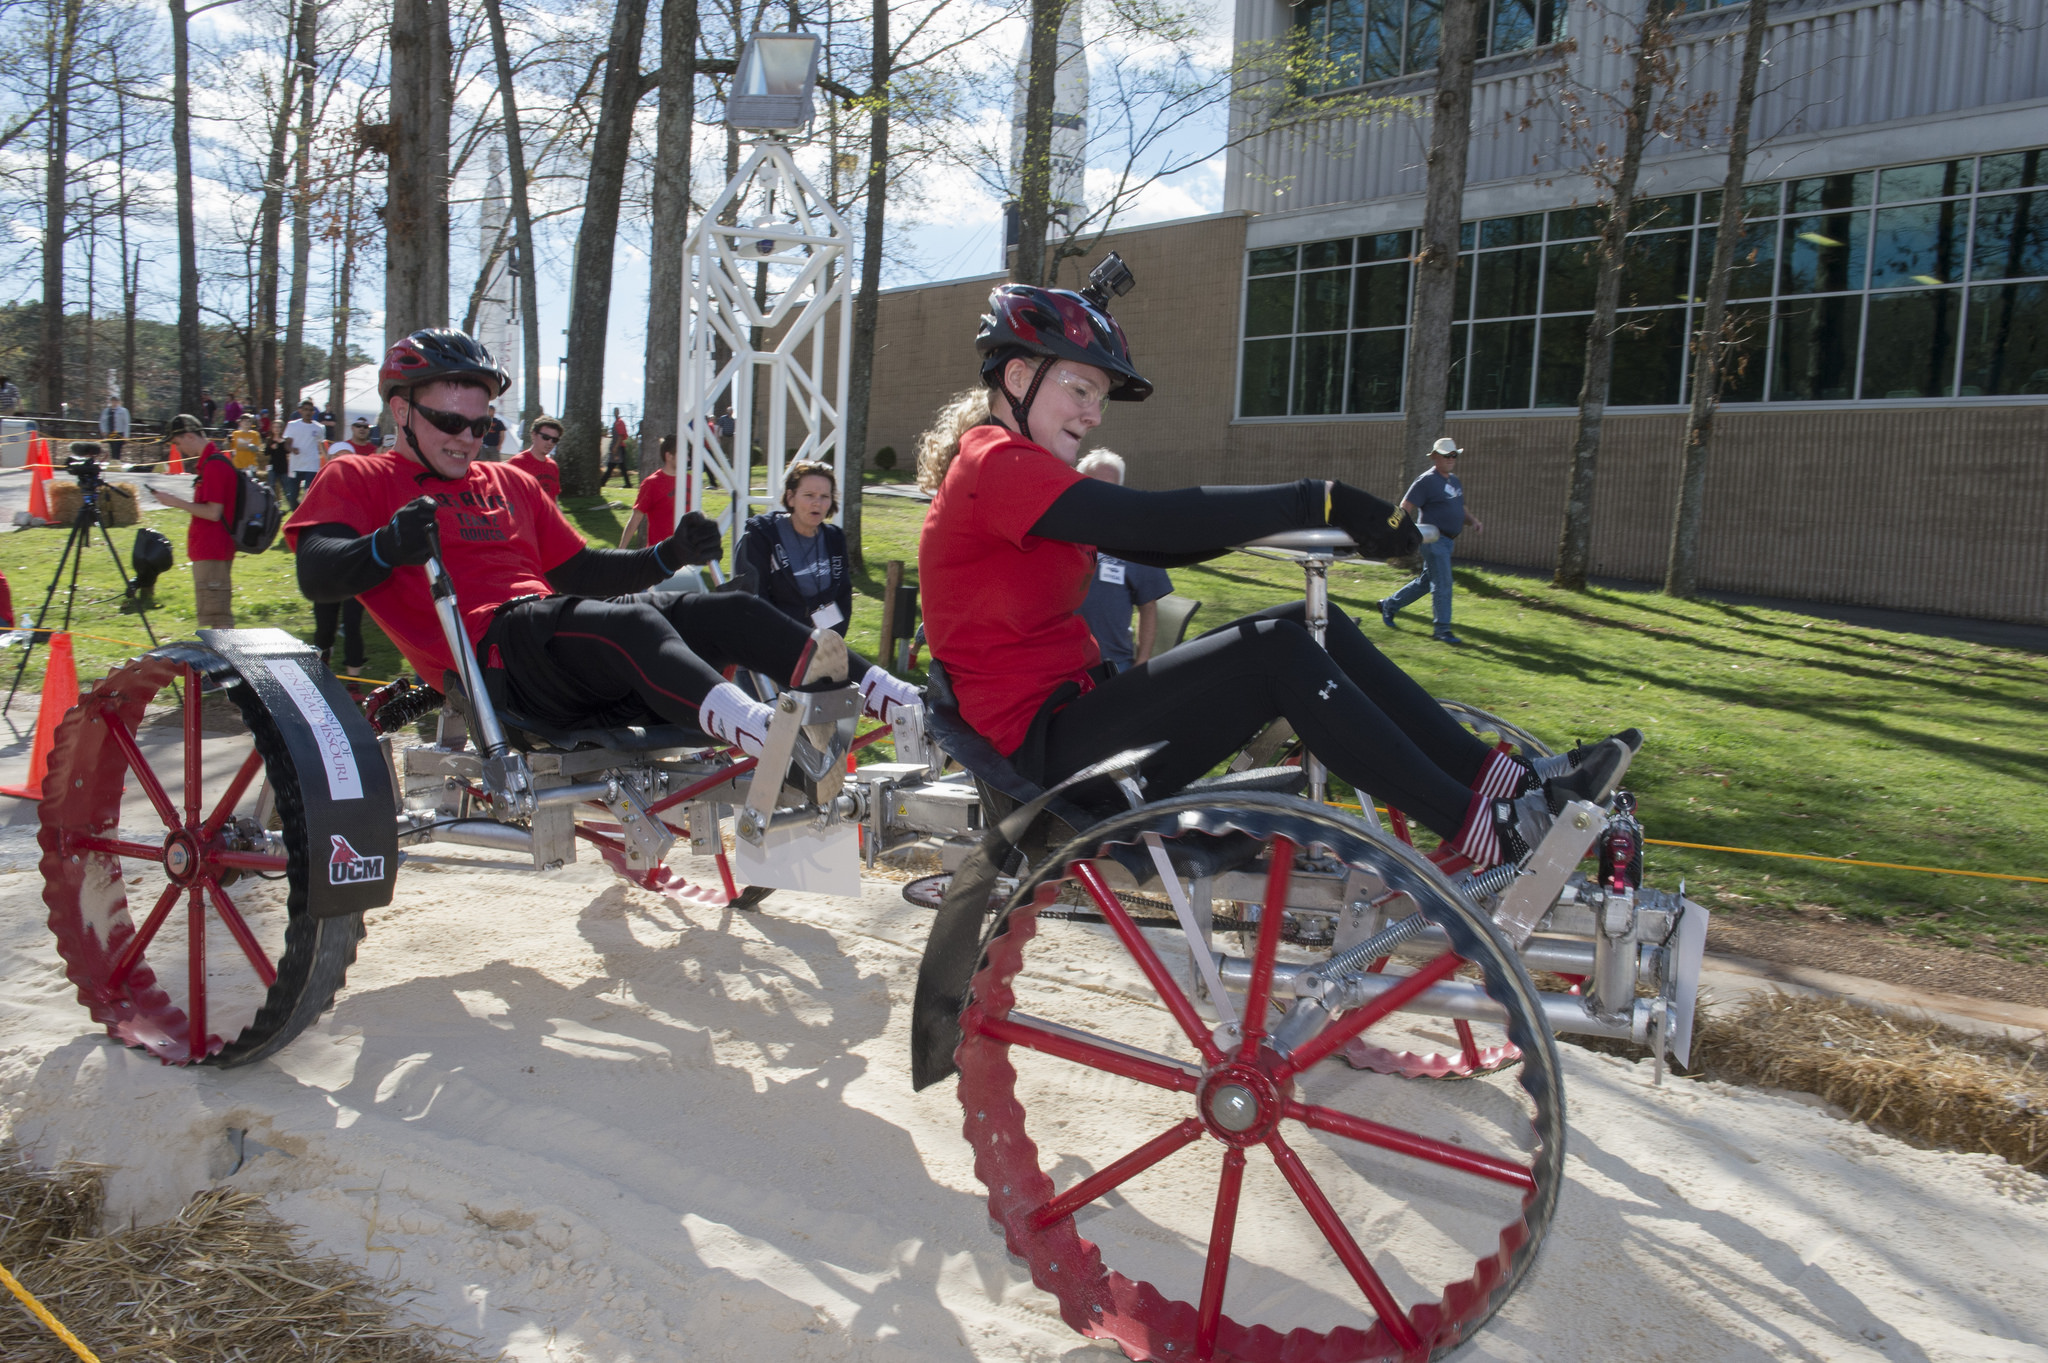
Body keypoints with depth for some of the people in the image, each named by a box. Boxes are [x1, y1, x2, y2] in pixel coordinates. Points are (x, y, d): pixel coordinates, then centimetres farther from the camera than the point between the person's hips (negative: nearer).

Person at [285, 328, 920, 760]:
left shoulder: (510, 484, 31)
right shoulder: (357, 479, 13)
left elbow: (582, 574, 28)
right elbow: (316, 575, -5)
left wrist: (669, 555, 13)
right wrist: (387, 547, -26)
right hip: (493, 652, -6)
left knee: (727, 611, -13)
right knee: (629, 623, -36)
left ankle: (901, 702, -26)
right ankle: (757, 731, -63)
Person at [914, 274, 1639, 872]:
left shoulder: (1021, 470, 20)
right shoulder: (995, 462, -13)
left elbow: (1160, 548, 10)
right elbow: (1151, 523, -26)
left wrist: (1288, 515, -4)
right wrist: (1312, 500, -26)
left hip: (1075, 702, 10)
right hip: (1048, 746, -10)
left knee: (1312, 624, -1)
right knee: (1280, 650, -22)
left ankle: (1505, 780, -2)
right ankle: (1476, 830, -15)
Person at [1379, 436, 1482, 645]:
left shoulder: (1455, 481, 17)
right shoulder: (1427, 481, -10)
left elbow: (1460, 507, 28)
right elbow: (1405, 508, -14)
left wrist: (1472, 520, 8)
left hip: (1448, 540, 9)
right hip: (1434, 540, -9)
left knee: (1426, 581, 16)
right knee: (1442, 584, -9)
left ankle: (1389, 605, 30)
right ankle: (1441, 629, -3)